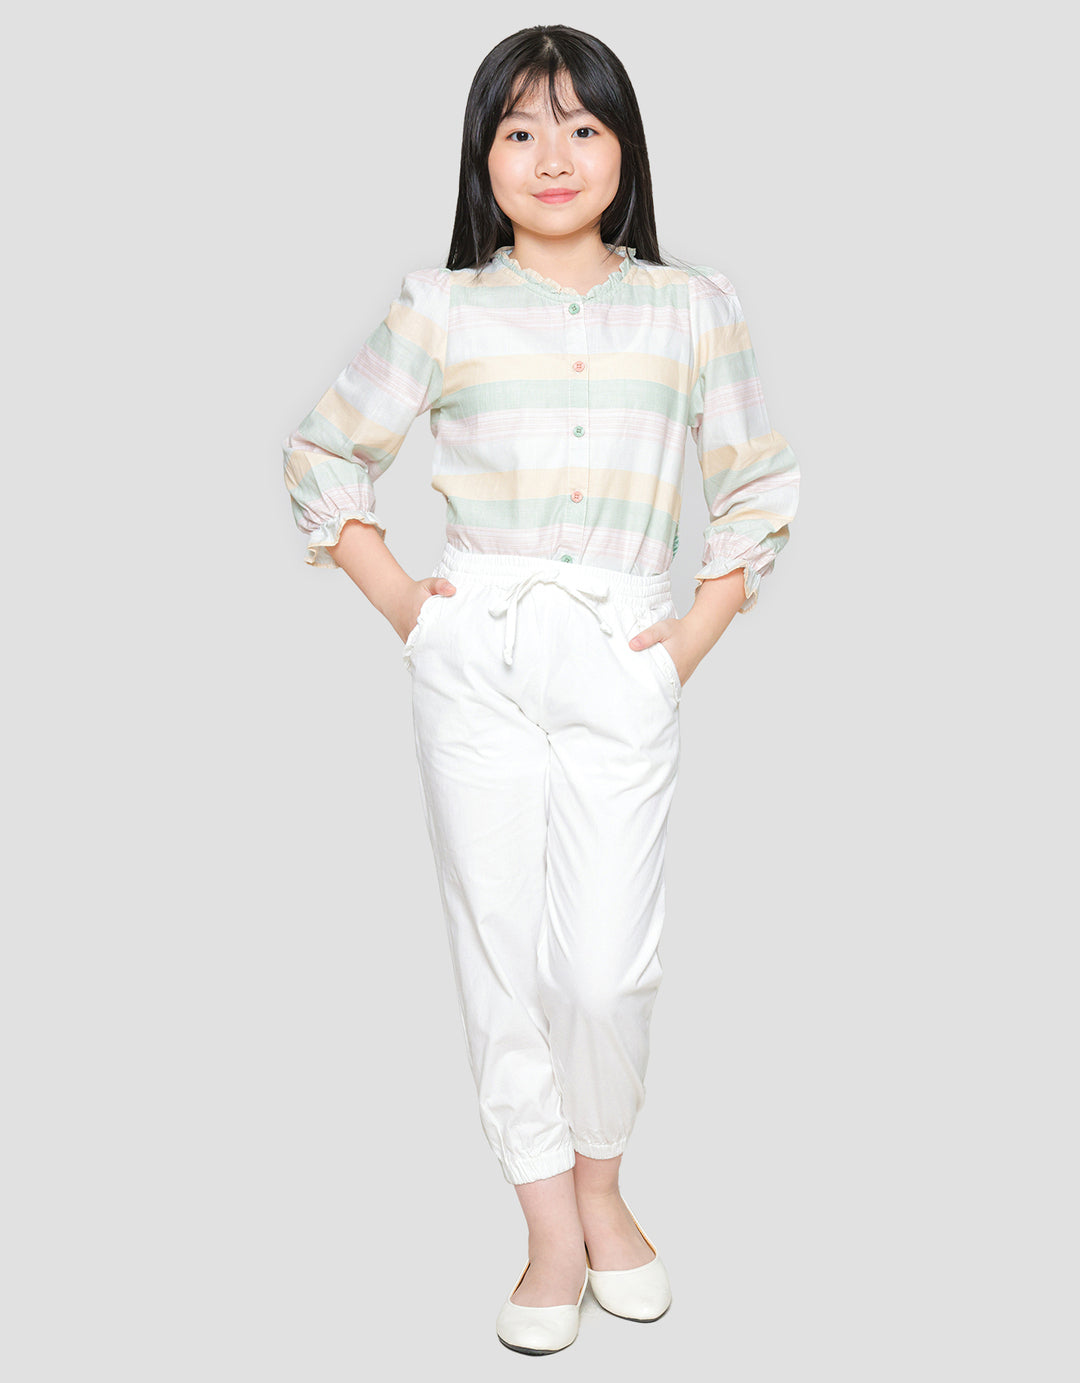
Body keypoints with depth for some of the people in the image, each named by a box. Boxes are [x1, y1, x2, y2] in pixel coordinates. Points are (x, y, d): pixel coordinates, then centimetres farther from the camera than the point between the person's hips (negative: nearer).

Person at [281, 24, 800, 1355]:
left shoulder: (693, 308, 7)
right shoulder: (440, 309, 5)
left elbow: (760, 486, 13)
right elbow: (320, 454, 12)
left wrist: (696, 633, 5)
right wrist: (400, 603, 4)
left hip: (622, 663, 0)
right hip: (474, 660, 0)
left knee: (610, 963, -3)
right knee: (501, 949, 4)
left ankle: (600, 1184, 25)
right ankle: (553, 1230, 19)